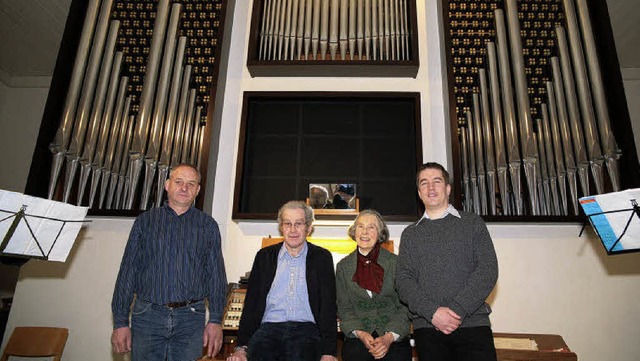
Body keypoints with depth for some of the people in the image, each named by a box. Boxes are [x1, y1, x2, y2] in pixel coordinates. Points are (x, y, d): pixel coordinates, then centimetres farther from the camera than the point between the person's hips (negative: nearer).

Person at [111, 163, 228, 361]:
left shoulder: (208, 225, 7)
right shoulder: (146, 221, 7)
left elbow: (216, 275, 4)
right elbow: (128, 271, 5)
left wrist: (216, 320, -2)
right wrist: (120, 322, 0)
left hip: (191, 318, 0)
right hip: (147, 316, 0)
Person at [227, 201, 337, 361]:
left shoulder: (322, 257, 9)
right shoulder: (264, 256, 13)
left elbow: (328, 306, 4)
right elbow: (251, 304, 10)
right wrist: (241, 347, -3)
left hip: (306, 330, 0)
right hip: (268, 329, 1)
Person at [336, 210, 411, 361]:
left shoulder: (396, 262, 2)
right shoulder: (343, 266, 7)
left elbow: (404, 306, 0)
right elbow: (344, 307, 6)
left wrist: (390, 337, -12)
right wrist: (360, 333, -9)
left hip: (394, 335, -1)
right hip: (358, 337, 1)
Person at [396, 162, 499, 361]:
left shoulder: (472, 223, 10)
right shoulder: (410, 234, 14)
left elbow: (488, 270, -1)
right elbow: (403, 280, 5)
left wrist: (457, 310, -11)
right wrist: (432, 312, -10)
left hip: (473, 322, -1)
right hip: (427, 326, 1)